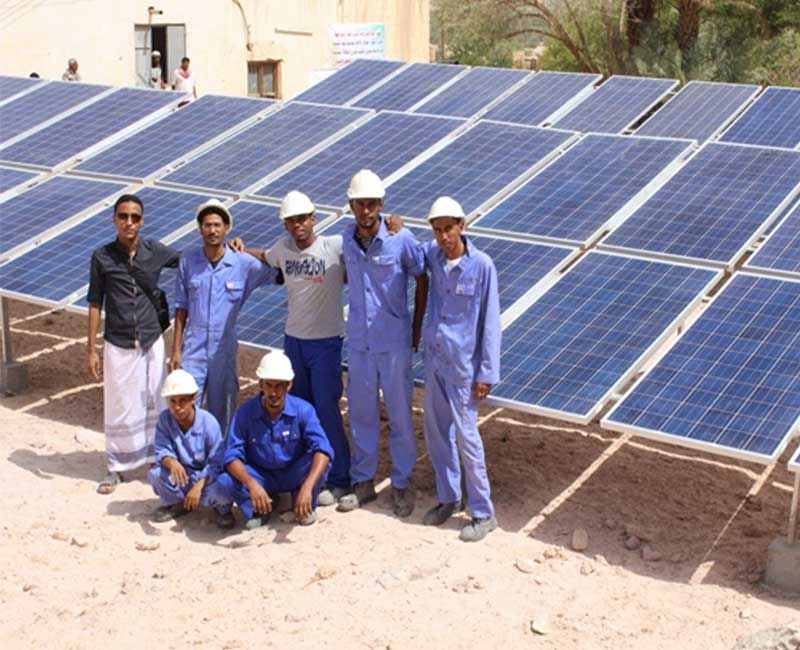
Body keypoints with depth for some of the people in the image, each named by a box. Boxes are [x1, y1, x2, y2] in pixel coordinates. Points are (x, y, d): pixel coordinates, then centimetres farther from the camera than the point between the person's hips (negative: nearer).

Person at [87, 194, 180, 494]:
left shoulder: (156, 251, -4)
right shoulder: (102, 257, -6)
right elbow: (95, 304, -1)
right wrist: (91, 350, -1)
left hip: (152, 342, 1)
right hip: (118, 345, -1)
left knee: (156, 404, 8)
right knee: (119, 408, 7)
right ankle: (116, 467, 22)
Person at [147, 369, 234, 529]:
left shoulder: (208, 422, -21)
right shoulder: (165, 418, -12)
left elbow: (216, 462, -20)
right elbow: (162, 450, -17)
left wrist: (198, 486, -33)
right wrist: (172, 463, -42)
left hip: (206, 476, -3)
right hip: (182, 474, 3)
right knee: (155, 474, -25)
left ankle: (223, 509, 5)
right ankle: (177, 504, 6)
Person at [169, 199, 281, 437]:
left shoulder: (244, 264, -6)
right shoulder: (188, 263, -1)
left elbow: (279, 276, 5)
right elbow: (181, 309, 5)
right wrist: (176, 350, 4)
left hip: (225, 351, 0)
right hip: (193, 351, 0)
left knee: (222, 413, 10)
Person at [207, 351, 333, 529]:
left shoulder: (303, 410, -19)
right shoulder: (245, 412, -16)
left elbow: (323, 450, -30)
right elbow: (233, 456, -20)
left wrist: (307, 487, -47)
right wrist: (252, 484, -41)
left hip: (294, 476, 0)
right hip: (260, 476, 0)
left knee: (318, 461, -32)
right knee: (221, 487, -28)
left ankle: (306, 506, -2)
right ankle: (259, 508, 1)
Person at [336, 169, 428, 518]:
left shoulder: (401, 240, -15)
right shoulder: (345, 240, -2)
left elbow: (422, 280, -2)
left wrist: (417, 328, 0)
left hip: (393, 342, -4)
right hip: (358, 341, 4)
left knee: (400, 414, 6)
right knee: (361, 413, 13)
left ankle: (402, 485, 22)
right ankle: (363, 482, 28)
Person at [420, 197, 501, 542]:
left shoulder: (482, 265, -16)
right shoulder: (433, 255, -1)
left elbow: (490, 322, -12)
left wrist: (487, 373, -12)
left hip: (462, 364, -6)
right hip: (434, 358, 6)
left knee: (466, 436, -2)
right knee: (436, 432, 14)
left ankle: (483, 514, 10)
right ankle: (447, 498, 31)